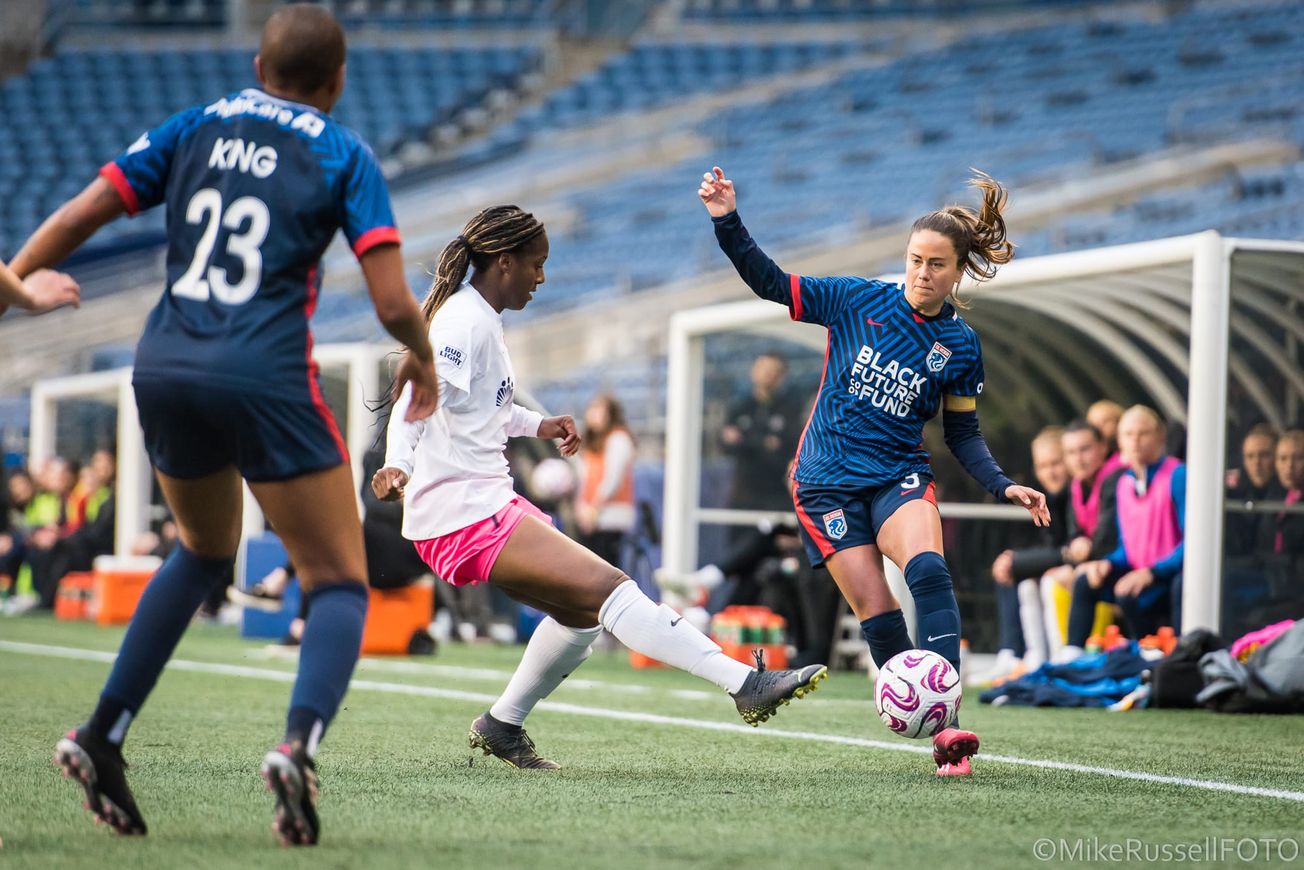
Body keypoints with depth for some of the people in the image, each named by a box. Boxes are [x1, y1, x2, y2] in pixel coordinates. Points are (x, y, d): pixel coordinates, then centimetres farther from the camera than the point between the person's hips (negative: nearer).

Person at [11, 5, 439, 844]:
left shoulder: (197, 128, 13)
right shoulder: (346, 157, 3)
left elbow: (76, 217, 6)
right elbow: (394, 304, -4)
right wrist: (424, 361, 16)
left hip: (164, 368, 5)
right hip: (266, 380, -5)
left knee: (206, 551, 29)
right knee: (341, 580, 5)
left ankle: (102, 736, 20)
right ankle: (299, 743, -22)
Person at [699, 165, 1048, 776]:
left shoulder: (961, 346, 4)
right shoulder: (859, 300, -1)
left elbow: (962, 434, 11)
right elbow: (771, 284, 2)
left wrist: (1004, 486, -4)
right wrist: (728, 221, -11)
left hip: (900, 476, 0)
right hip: (828, 483, 0)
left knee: (928, 570, -29)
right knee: (876, 612, -12)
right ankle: (928, 729, -2)